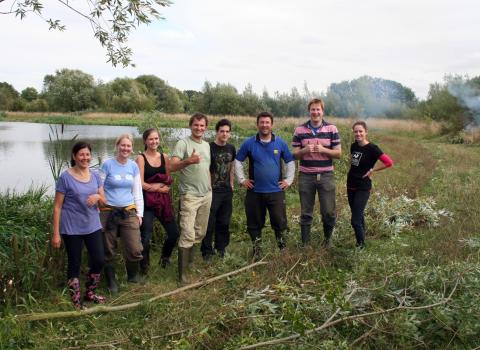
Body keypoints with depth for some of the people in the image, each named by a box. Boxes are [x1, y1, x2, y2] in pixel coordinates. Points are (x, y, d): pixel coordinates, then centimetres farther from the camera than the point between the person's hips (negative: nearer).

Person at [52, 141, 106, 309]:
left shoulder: (95, 176, 4)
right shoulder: (65, 177, -10)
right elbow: (57, 207, -9)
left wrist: (98, 196, -16)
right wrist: (56, 233, -11)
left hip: (92, 226, 5)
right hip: (72, 229, -5)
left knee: (99, 260, 7)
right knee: (75, 264, 6)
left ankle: (90, 292, 30)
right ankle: (76, 301, 22)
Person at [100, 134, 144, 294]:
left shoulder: (134, 166, 6)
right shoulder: (107, 165, -5)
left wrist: (139, 213, 9)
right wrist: (97, 212, -6)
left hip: (129, 212, 3)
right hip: (108, 212, -2)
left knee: (135, 249, -3)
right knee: (108, 250, 7)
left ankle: (133, 275, 25)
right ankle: (111, 281, 27)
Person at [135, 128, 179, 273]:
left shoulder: (164, 157, 8)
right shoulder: (141, 158, -5)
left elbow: (169, 182, 8)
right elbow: (141, 184, -12)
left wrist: (152, 186, -9)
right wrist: (161, 185, -5)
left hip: (163, 200, 4)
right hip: (147, 202, -4)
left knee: (174, 233, 5)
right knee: (146, 236, -3)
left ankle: (165, 257, 33)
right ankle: (144, 266, 19)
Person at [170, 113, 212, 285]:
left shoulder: (207, 145, 14)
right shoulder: (183, 143, -9)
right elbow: (172, 167, -21)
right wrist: (188, 161, -38)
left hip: (206, 195, 7)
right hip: (190, 195, -7)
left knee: (200, 233, 14)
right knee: (188, 235, -10)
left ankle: (189, 261, 32)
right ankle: (183, 275, -5)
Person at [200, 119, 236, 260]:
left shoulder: (231, 148, 8)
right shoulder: (209, 148, -11)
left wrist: (231, 184, 14)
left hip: (227, 191, 6)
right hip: (212, 191, -6)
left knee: (224, 222, 13)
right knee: (209, 223, -2)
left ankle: (221, 248, 26)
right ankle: (207, 251, 9)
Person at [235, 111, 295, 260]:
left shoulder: (280, 143, 2)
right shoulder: (249, 143, 0)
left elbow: (290, 161, 11)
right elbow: (238, 161, 8)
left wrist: (288, 180, 4)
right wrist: (242, 179, 2)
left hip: (276, 191, 0)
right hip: (255, 191, 0)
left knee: (279, 220, 1)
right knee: (255, 222, 8)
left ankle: (282, 246, 21)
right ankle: (256, 249, 24)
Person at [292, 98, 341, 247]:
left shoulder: (332, 129, 2)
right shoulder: (299, 130, 3)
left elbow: (338, 153, 1)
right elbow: (295, 154, 4)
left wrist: (323, 150, -16)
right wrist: (304, 150, -17)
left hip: (326, 175, 0)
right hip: (306, 176, 0)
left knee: (328, 212, 2)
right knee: (306, 213, 7)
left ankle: (327, 238, 28)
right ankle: (305, 243, 20)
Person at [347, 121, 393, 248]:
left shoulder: (371, 148, -15)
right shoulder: (354, 146, 4)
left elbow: (389, 162, -21)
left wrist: (372, 170, -14)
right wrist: (352, 171, 9)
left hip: (363, 188, -6)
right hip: (351, 186, 6)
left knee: (355, 220, -8)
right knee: (359, 215, 19)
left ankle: (361, 245, 10)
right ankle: (362, 238, 35)